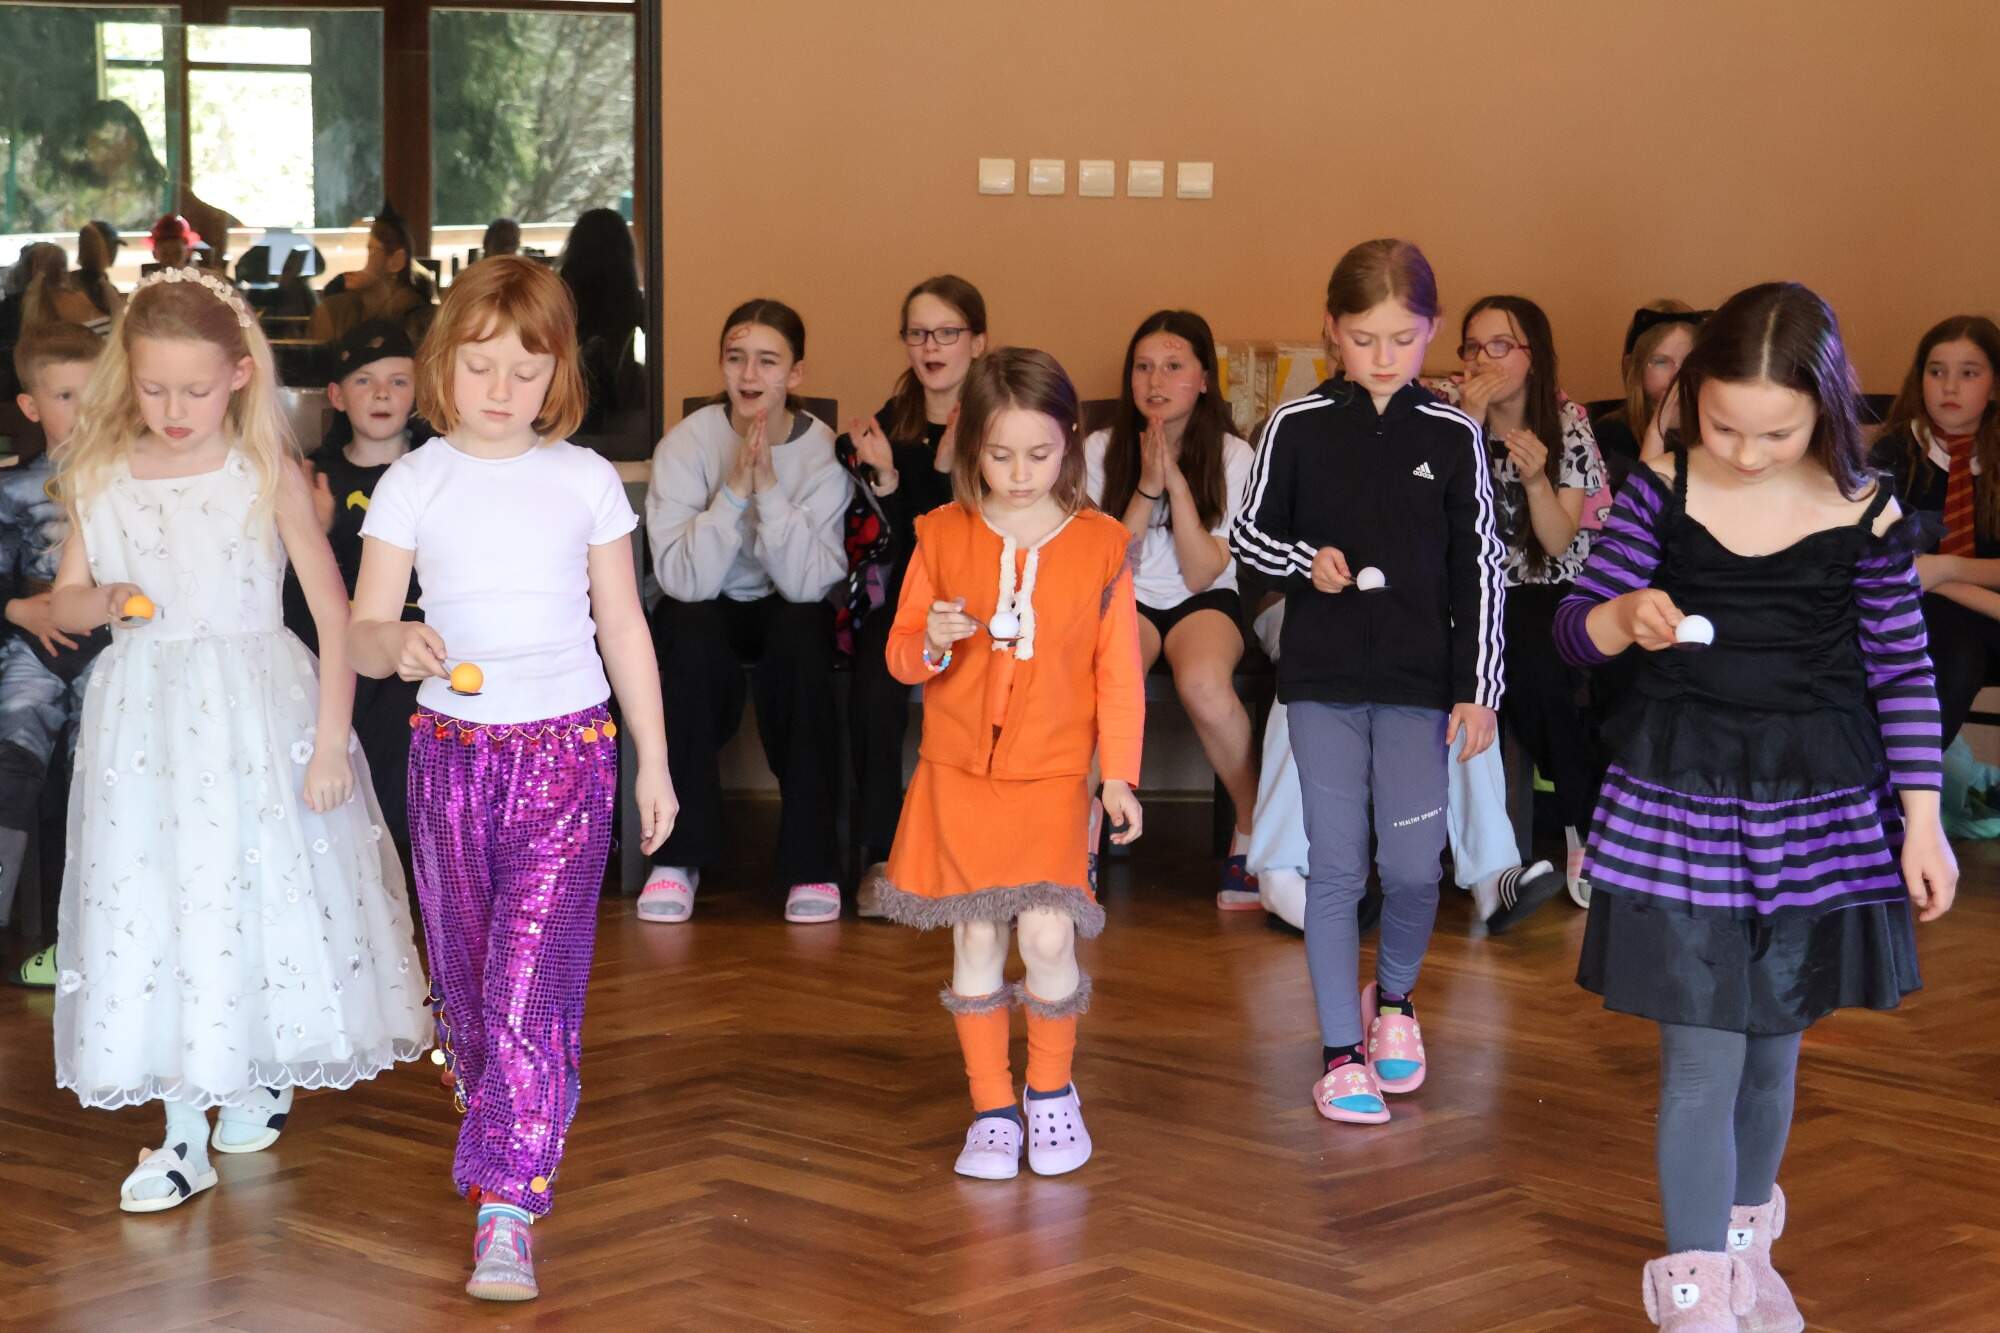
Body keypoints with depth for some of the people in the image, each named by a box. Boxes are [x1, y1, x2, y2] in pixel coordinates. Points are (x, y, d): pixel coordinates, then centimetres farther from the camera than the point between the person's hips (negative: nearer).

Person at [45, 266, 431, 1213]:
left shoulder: (267, 474, -6)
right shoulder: (102, 479, 1)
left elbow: (334, 613, -6)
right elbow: (63, 604, 10)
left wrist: (331, 737, -10)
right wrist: (106, 599, -13)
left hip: (256, 709, -2)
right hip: (144, 719, 2)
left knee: (259, 891, 6)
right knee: (152, 903, 2)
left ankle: (261, 1075, 31)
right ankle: (184, 1129, 10)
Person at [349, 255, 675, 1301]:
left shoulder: (585, 480, 1)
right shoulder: (413, 484, 0)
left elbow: (623, 625, 8)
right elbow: (362, 629, -2)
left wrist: (654, 759, 9)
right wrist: (396, 645, -26)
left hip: (567, 751, -2)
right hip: (451, 746, 2)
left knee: (532, 976, -13)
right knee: (464, 972, 11)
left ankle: (508, 1209, -16)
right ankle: (504, 1127, 37)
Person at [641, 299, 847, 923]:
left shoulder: (823, 450, -13)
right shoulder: (688, 442, -14)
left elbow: (810, 582, -24)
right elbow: (682, 578, -25)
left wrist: (770, 489, -34)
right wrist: (734, 490, -34)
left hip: (787, 613, 0)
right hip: (705, 612, 0)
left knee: (802, 633, -33)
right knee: (687, 627, -33)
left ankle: (810, 860, -24)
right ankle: (679, 854, -23)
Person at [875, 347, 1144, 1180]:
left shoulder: (1100, 545, 0)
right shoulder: (943, 537, 1)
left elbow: (1118, 672, 3)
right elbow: (901, 657, 5)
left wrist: (1119, 773, -2)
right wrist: (932, 645, -17)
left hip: (1051, 776, -1)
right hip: (958, 772, 1)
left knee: (1048, 938, -12)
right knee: (975, 940, 2)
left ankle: (1051, 1090, 13)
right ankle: (991, 1109, 16)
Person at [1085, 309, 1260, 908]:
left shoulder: (1231, 456, -4)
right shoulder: (1100, 450, -2)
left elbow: (1201, 573, -11)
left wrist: (1177, 481, -20)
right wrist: (1146, 488, -16)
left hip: (1204, 602, -1)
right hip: (1124, 598, 1)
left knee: (1204, 685, -36)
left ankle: (1256, 829, -14)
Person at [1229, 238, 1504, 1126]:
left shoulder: (1453, 437, -1)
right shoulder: (1297, 427, -2)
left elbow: (1479, 568, 3)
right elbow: (1246, 534, 7)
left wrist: (1479, 688, 0)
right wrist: (1304, 562, -13)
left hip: (1420, 683, 0)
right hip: (1324, 678, 0)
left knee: (1414, 867, -1)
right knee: (1336, 867, 1)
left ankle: (1393, 998, 29)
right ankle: (1341, 1050, 11)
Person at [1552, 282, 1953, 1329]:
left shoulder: (1863, 513, -7)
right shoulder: (1662, 491, -7)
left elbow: (1902, 672, 1)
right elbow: (1575, 627, 0)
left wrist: (1922, 822, 0)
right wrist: (1625, 619, -23)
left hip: (1818, 812, 1)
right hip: (1678, 798, -1)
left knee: (1773, 1051, 14)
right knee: (1703, 1059, -5)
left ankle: (1745, 1244, 36)